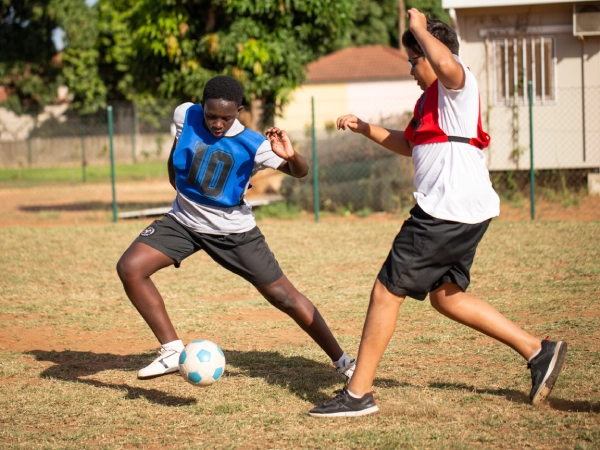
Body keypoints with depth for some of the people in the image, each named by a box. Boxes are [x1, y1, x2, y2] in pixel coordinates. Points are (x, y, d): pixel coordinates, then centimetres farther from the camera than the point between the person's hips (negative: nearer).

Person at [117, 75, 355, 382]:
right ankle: (172, 352, -10)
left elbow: (300, 172, -18)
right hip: (184, 221, 3)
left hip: (234, 230, -3)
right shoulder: (185, 116, -14)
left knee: (283, 296, -3)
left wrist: (290, 156, -41)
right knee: (130, 268, -18)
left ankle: (342, 362, 12)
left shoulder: (252, 145, -21)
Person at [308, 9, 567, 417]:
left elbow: (446, 64, -36)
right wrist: (364, 128, 26)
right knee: (446, 296, 19)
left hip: (448, 210, -11)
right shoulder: (432, 98, 22)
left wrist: (419, 27, -20)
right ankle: (537, 351, 18)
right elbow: (410, 144, 36)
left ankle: (358, 394, 0)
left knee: (387, 291, -5)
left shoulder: (458, 85, -10)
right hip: (467, 212, 11)